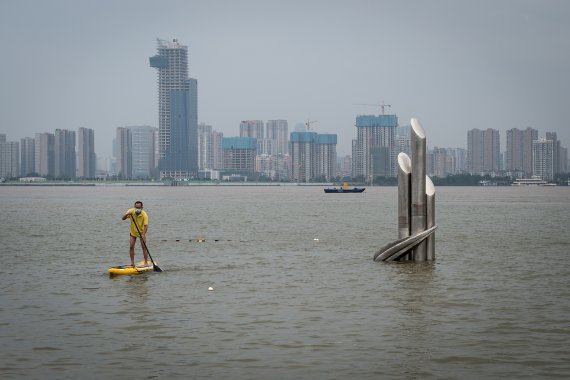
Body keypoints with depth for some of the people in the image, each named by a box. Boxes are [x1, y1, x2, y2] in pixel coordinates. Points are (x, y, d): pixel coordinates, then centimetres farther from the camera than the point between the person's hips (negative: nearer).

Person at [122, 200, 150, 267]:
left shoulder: (144, 215, -26)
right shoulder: (131, 211, -16)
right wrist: (127, 214, -39)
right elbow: (123, 218, -17)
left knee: (144, 246, -8)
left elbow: (146, 225, -33)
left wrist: (143, 234, -48)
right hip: (133, 232, 3)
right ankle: (132, 262, 1)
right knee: (131, 246, -7)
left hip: (142, 232, -2)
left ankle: (146, 262, 1)